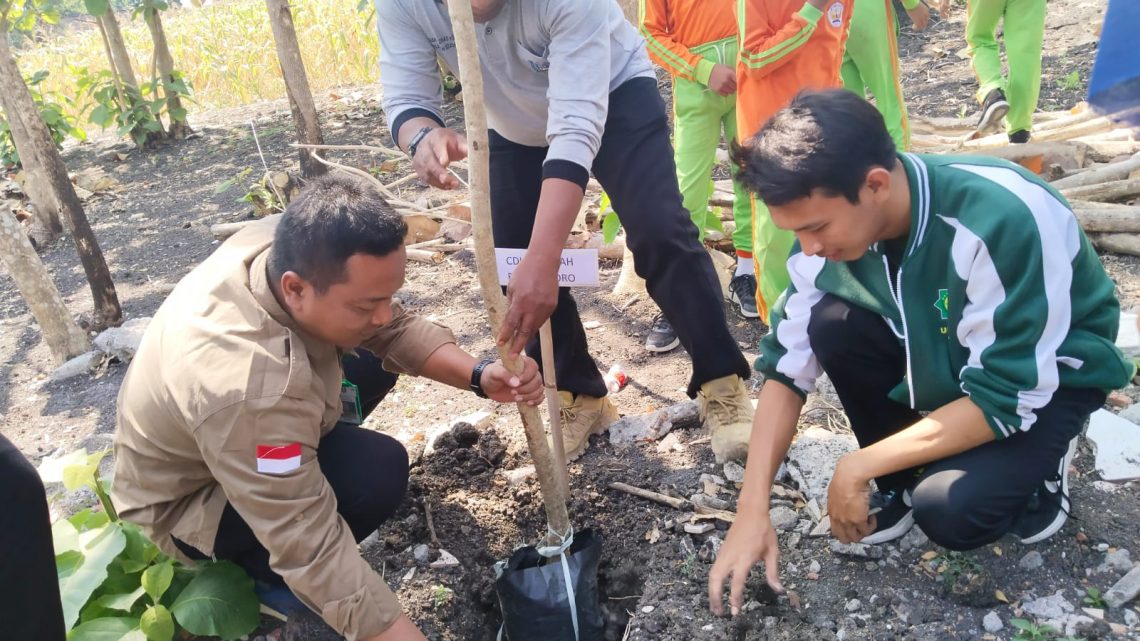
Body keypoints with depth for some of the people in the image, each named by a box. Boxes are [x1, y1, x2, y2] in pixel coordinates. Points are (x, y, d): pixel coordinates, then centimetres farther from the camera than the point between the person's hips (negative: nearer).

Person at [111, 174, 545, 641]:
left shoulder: (292, 248, -22)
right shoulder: (250, 389, -43)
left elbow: (394, 329, -11)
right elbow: (314, 552, -39)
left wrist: (480, 375, -26)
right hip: (181, 504, -7)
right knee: (377, 471, -28)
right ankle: (267, 571, -3)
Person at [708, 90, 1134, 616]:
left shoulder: (1004, 221, -36)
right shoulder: (832, 222, -19)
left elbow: (1007, 400, -30)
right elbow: (787, 363, -15)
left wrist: (858, 468, -26)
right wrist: (752, 511, -21)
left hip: (1051, 376, -5)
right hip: (941, 353, 5)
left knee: (949, 511, -29)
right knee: (833, 325, -23)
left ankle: (1035, 468, 6)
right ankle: (901, 482, 0)